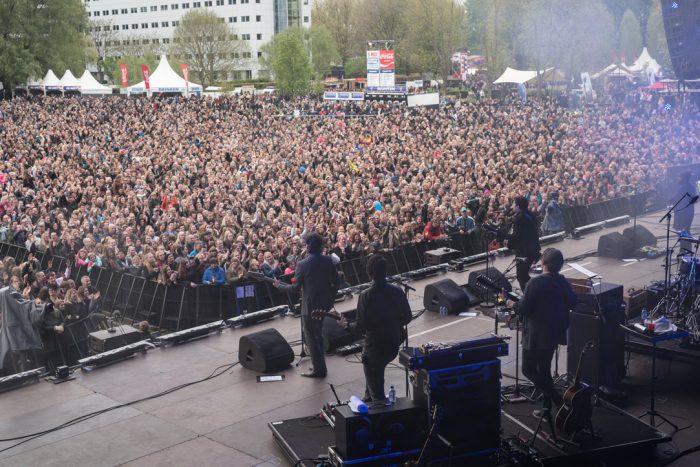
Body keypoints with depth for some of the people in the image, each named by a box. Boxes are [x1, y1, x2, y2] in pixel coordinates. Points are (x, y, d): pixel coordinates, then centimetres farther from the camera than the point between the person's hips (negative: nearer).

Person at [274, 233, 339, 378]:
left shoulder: (302, 264, -16)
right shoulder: (328, 260, -2)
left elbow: (296, 287, -13)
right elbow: (336, 282, 2)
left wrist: (279, 285, 2)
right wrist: (331, 298, 17)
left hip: (310, 306, -6)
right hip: (324, 303, 6)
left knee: (311, 337, 5)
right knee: (318, 334, 21)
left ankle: (319, 369, 9)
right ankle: (320, 365, 27)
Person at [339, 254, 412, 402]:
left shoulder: (366, 296, -22)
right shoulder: (397, 291, -7)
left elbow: (361, 328, -18)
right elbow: (407, 317, 4)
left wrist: (346, 325, 1)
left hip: (374, 348, -6)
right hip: (393, 345, 6)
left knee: (377, 393, 8)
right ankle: (368, 401, 49)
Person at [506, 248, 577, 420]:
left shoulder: (535, 283, -20)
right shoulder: (563, 282, 1)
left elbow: (523, 309, -19)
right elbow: (572, 303, 14)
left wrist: (511, 304, 1)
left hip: (536, 336, -7)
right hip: (555, 334, 8)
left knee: (529, 370, 5)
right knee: (544, 369, 19)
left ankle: (557, 400, -5)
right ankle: (547, 406, 22)